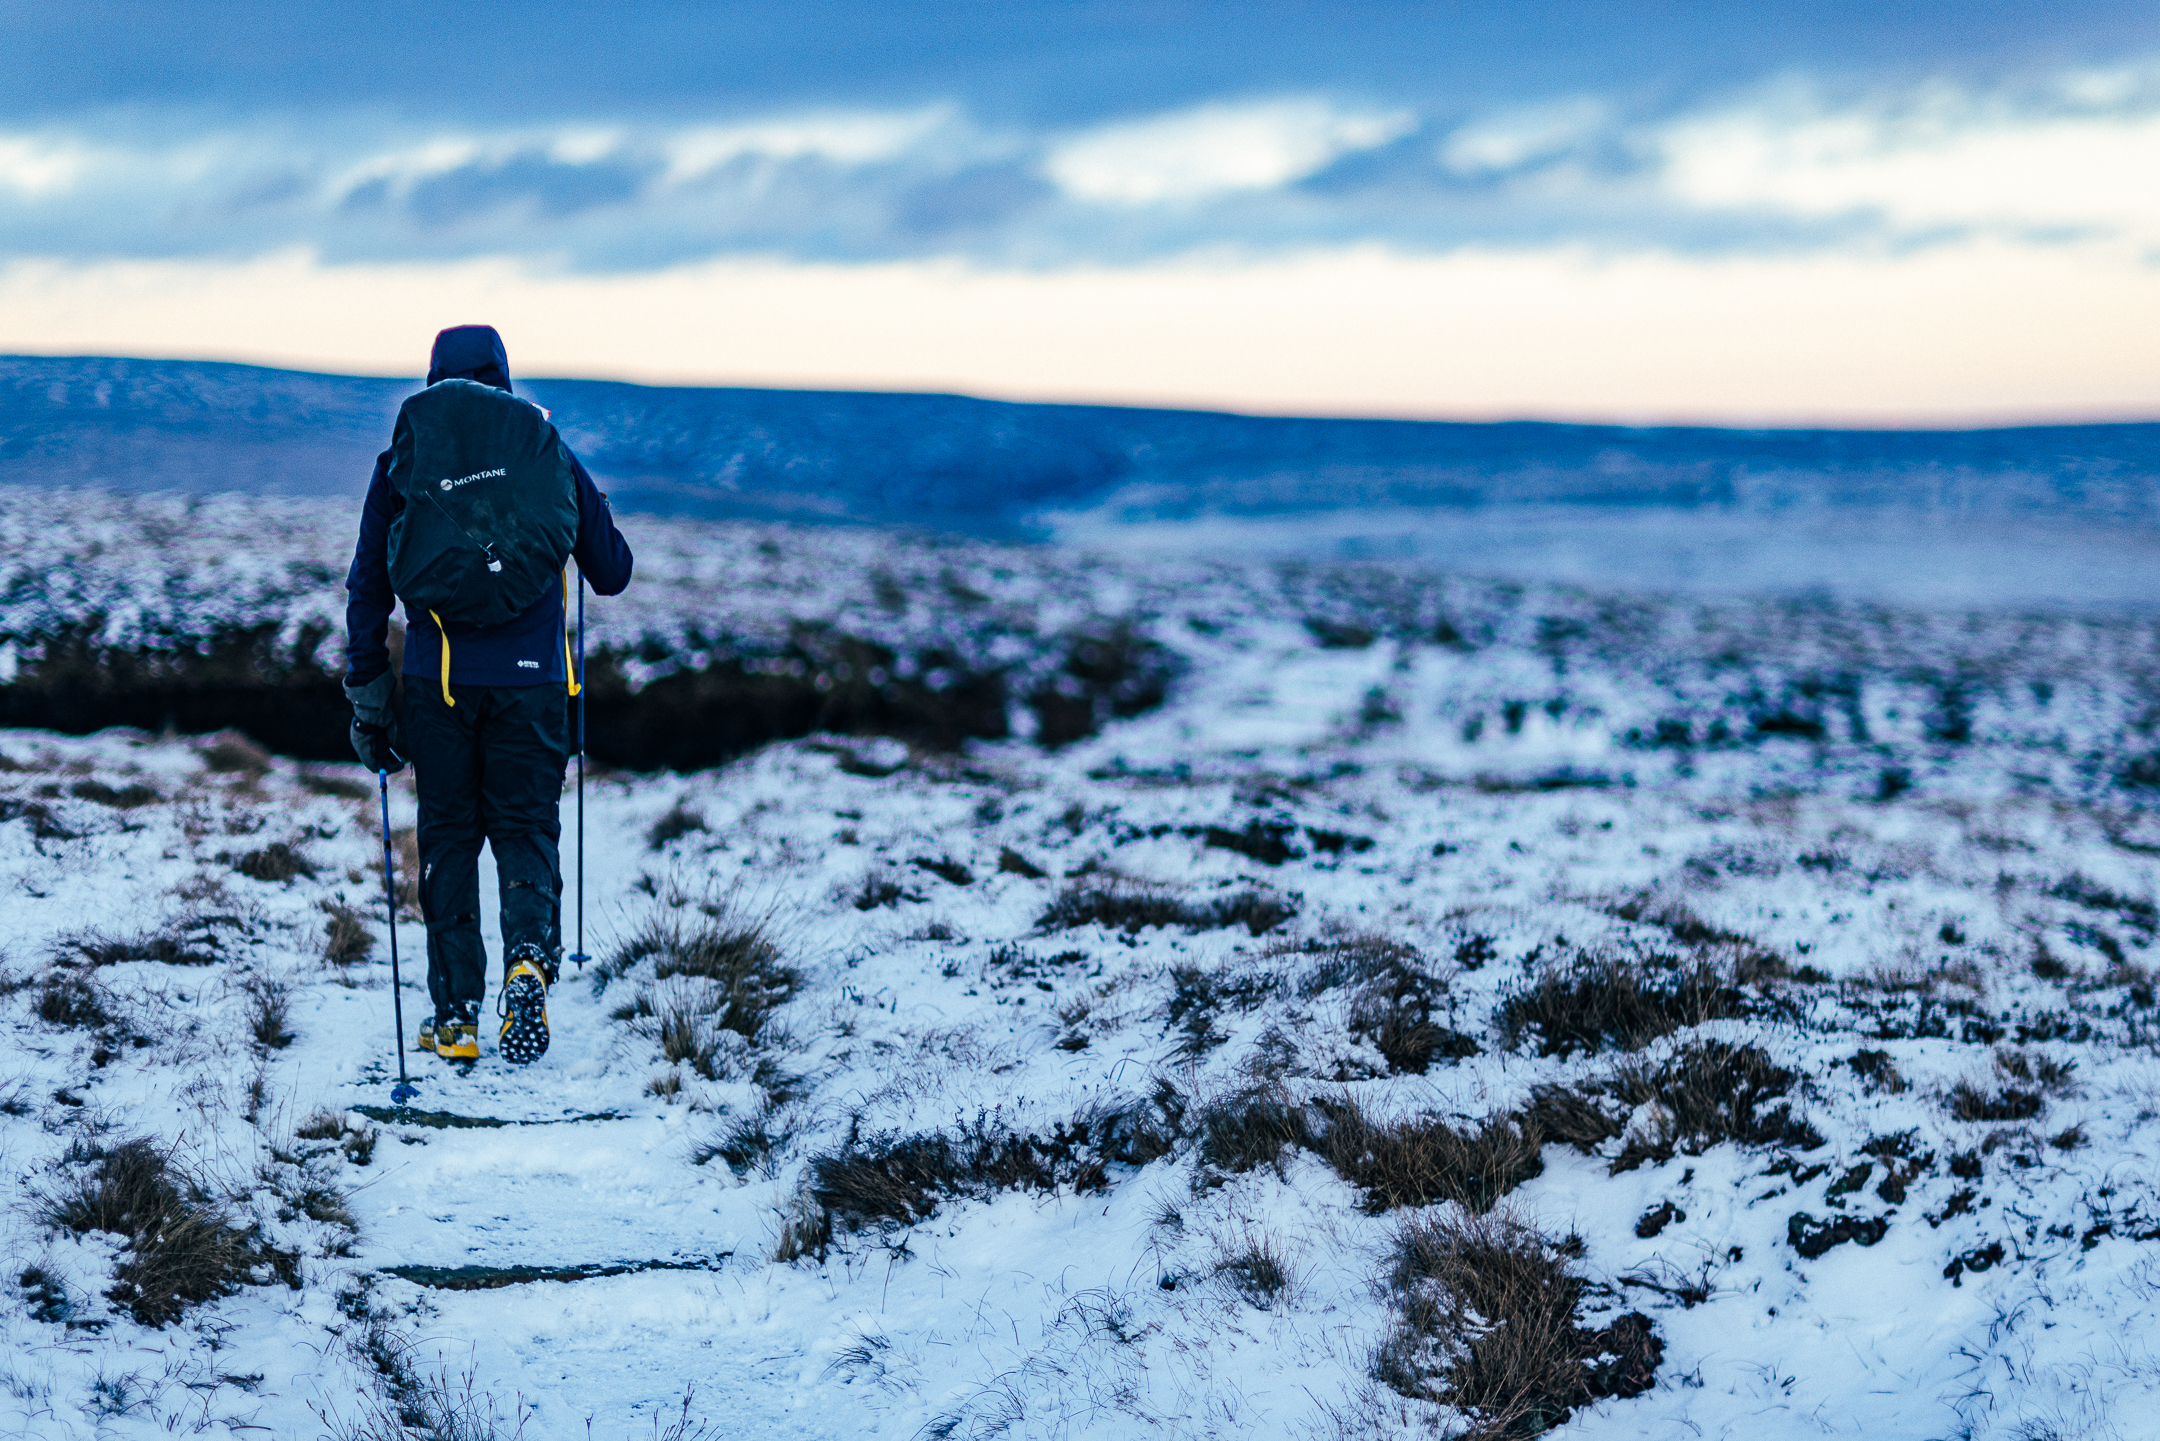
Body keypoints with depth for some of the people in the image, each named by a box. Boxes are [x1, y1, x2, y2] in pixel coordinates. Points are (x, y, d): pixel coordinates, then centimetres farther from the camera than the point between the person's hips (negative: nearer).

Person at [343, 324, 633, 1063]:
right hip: (530, 677, 0)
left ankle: (456, 1018, 9)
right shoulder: (548, 452, 5)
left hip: (437, 677, 0)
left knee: (448, 837, 10)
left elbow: (368, 584, 5)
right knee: (526, 830, 9)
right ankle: (531, 957, -19)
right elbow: (611, 573, 11)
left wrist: (367, 694, 11)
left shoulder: (403, 459, 5)